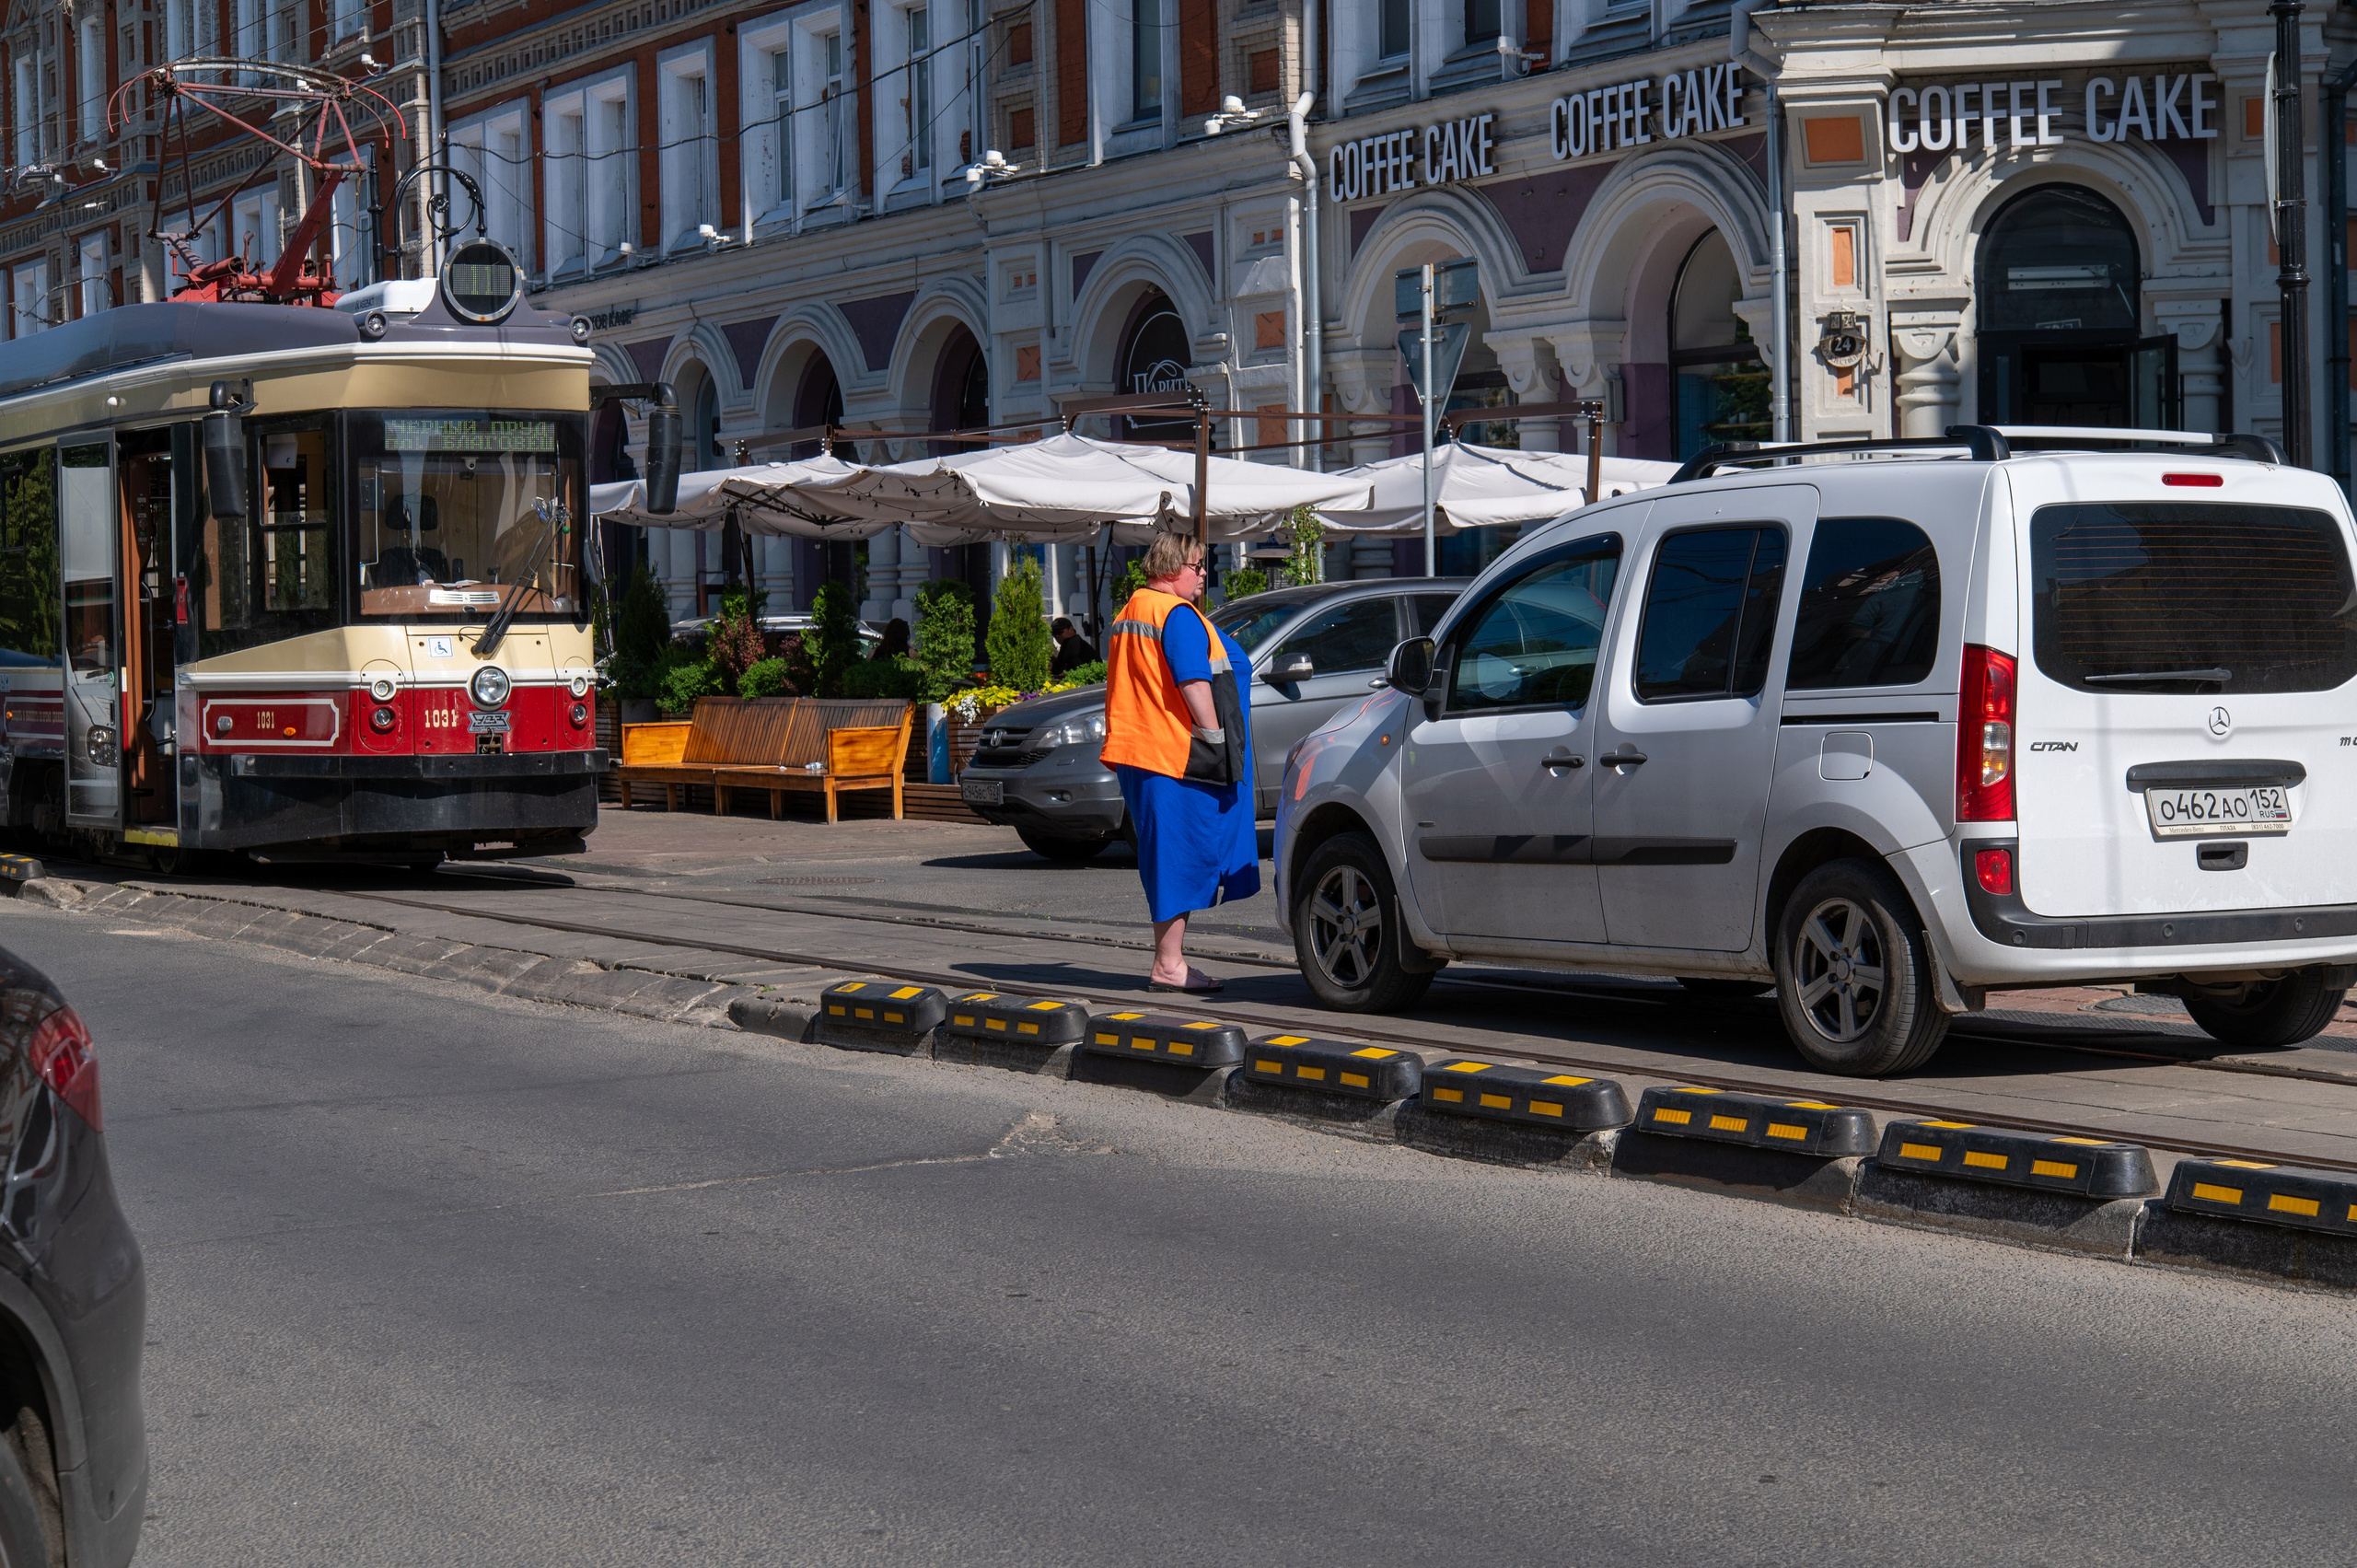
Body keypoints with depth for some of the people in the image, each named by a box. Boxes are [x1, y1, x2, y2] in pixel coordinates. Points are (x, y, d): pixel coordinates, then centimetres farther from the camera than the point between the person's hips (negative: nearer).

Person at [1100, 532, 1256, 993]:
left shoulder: (1127, 615, 18)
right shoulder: (1177, 614, -13)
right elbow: (1193, 682, -21)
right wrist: (1215, 737, -18)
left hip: (1134, 755, 10)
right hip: (1178, 756, -10)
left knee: (1166, 859, 14)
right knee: (1182, 856, -6)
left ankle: (1170, 960, 16)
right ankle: (1169, 966, -6)